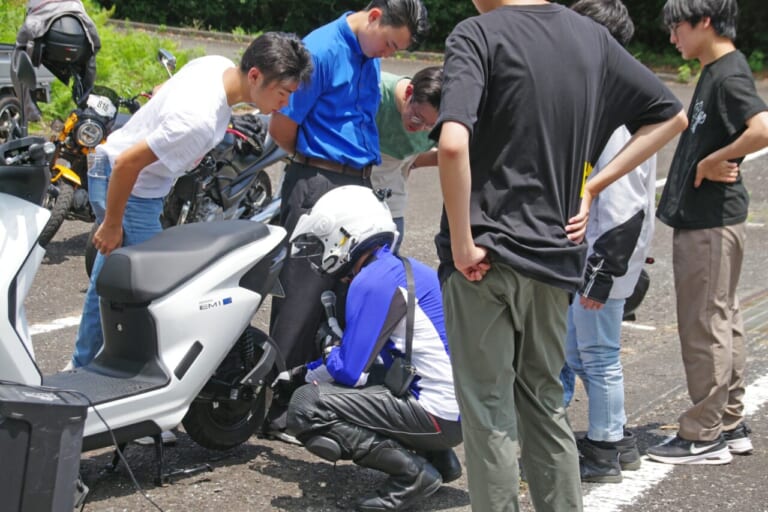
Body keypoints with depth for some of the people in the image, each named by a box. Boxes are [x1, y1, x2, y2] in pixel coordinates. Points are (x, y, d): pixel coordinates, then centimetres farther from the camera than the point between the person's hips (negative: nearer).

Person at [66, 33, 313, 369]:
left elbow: (161, 92, 11)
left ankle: (83, 365, 35)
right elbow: (127, 164, -32)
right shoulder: (201, 119, -36)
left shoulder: (218, 64, -9)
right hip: (127, 189, -10)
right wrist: (112, 225, -19)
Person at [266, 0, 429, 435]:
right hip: (317, 186, -8)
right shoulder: (322, 51, -14)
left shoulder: (370, 60, 13)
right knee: (304, 298, -6)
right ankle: (278, 408, 0)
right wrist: (316, 163, 3)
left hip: (359, 186, 8)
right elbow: (281, 129, -12)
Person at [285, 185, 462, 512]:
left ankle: (412, 472, -12)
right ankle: (437, 457, 16)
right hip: (456, 406, 10)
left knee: (305, 408, -14)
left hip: (436, 413, -10)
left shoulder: (373, 283, -14)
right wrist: (307, 373, 24)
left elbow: (349, 370, -14)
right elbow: (362, 355, 25)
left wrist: (329, 353, 8)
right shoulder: (401, 268, 16)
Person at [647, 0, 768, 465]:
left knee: (705, 326, -2)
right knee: (722, 322, 15)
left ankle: (704, 436, 7)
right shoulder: (715, 73, 13)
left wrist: (710, 162, -21)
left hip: (711, 223, -10)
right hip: (703, 218, 10)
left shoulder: (729, 75, -17)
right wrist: (709, 163, 2)